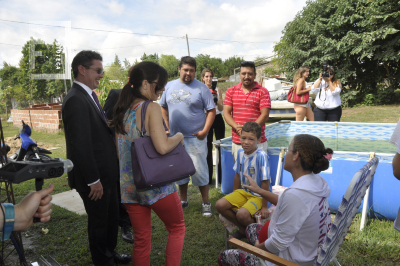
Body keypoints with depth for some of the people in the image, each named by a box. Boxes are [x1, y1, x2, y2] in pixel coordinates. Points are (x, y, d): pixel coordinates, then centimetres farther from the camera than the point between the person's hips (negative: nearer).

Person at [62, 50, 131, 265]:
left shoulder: (89, 95, 11)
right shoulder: (76, 100, -21)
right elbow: (80, 145, -25)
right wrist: (93, 180, -21)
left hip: (106, 173, 9)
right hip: (95, 176, -9)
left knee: (111, 216, 23)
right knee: (99, 222, 11)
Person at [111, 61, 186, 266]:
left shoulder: (122, 110, 7)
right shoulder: (151, 108, -14)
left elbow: (119, 151, 9)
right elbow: (163, 147, -25)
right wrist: (179, 136, -6)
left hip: (129, 185, 6)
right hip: (156, 184, -6)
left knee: (141, 240, 17)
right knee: (177, 228, 17)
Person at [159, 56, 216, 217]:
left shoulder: (201, 88, -4)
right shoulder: (170, 86, 8)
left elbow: (211, 110, -6)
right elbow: (163, 107, 15)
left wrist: (204, 131, -16)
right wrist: (168, 127, 4)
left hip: (195, 138, -4)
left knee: (199, 171, 0)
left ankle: (206, 203, 16)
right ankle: (183, 200, 33)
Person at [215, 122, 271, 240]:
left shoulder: (261, 156, -23)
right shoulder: (240, 152, -2)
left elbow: (265, 182, -20)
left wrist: (264, 207, -15)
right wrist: (234, 196, 15)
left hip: (258, 195, -7)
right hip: (243, 191, 7)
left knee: (242, 214, -30)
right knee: (220, 205, -10)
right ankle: (243, 229, 12)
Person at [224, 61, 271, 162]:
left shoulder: (262, 92, 2)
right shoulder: (231, 91, 10)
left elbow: (265, 115, -6)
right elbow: (226, 113, 4)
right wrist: (237, 127, -13)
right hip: (237, 142, 2)